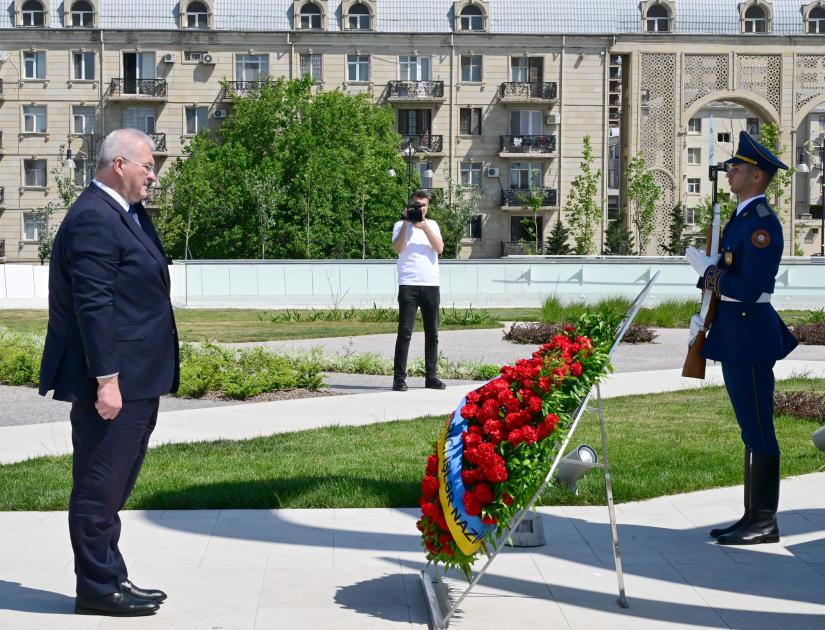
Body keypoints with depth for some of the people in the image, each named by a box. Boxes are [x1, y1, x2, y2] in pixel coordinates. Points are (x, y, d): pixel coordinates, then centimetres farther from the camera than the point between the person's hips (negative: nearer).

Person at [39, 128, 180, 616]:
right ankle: (98, 588, 10)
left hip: (136, 379, 10)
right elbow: (93, 305, -22)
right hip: (112, 381, -10)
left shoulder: (127, 213, 15)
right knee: (99, 487, 0)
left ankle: (111, 579, 28)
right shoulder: (94, 219, -16)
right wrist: (106, 379, -24)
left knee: (113, 486, 17)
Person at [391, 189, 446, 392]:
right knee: (405, 331, -7)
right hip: (408, 285, -4)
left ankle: (431, 376, 14)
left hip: (431, 285, 4)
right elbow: (399, 248, -12)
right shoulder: (401, 225, 6)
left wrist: (424, 226, -8)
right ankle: (399, 377, -5)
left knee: (432, 333, 7)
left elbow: (439, 248, -1)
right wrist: (406, 222, -12)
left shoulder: (432, 225, 15)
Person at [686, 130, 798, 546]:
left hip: (749, 335, -10)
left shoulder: (763, 223, -16)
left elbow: (748, 288, -23)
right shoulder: (740, 217, 15)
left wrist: (704, 269, -11)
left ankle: (764, 524, 4)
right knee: (751, 429, 14)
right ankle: (754, 518, 22)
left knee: (758, 431, -4)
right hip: (733, 335, 10)